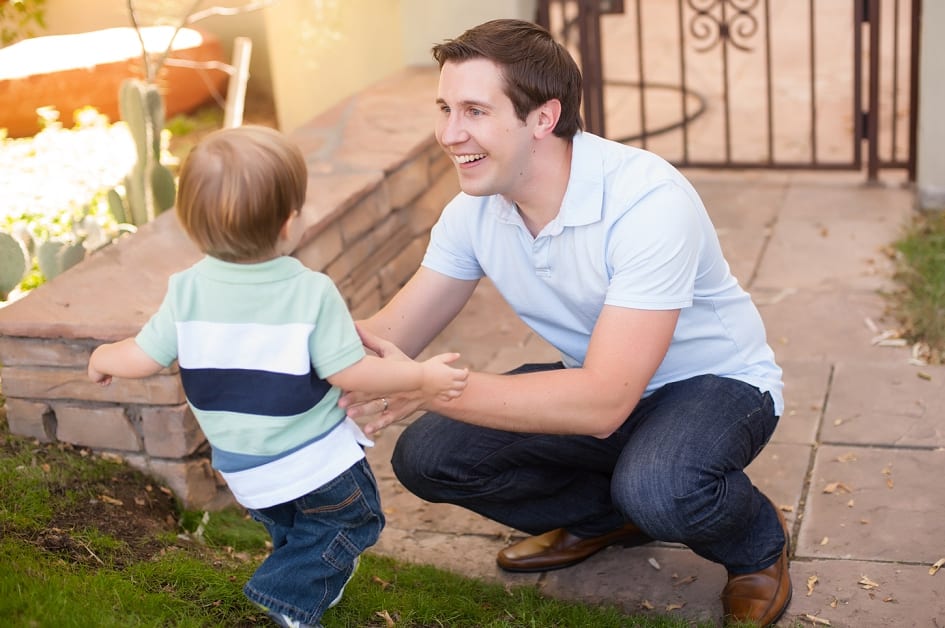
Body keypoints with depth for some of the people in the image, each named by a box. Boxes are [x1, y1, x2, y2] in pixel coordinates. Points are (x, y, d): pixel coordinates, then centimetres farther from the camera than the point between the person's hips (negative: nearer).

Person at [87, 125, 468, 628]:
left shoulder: (186, 291, -11)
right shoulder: (313, 293, -22)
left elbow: (143, 359, -5)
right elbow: (350, 374, -21)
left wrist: (102, 358, 16)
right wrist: (422, 375, -11)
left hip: (242, 469, 5)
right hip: (318, 464, -5)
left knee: (287, 526, 31)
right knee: (353, 517, 16)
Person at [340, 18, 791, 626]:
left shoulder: (648, 202, -32)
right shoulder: (475, 211, -9)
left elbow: (603, 402, -37)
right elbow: (389, 339, -7)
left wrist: (429, 388, -42)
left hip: (716, 381, -6)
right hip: (599, 381, 6)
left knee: (658, 489, -39)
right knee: (426, 456, -10)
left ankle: (759, 544, -1)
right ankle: (608, 515, 13)